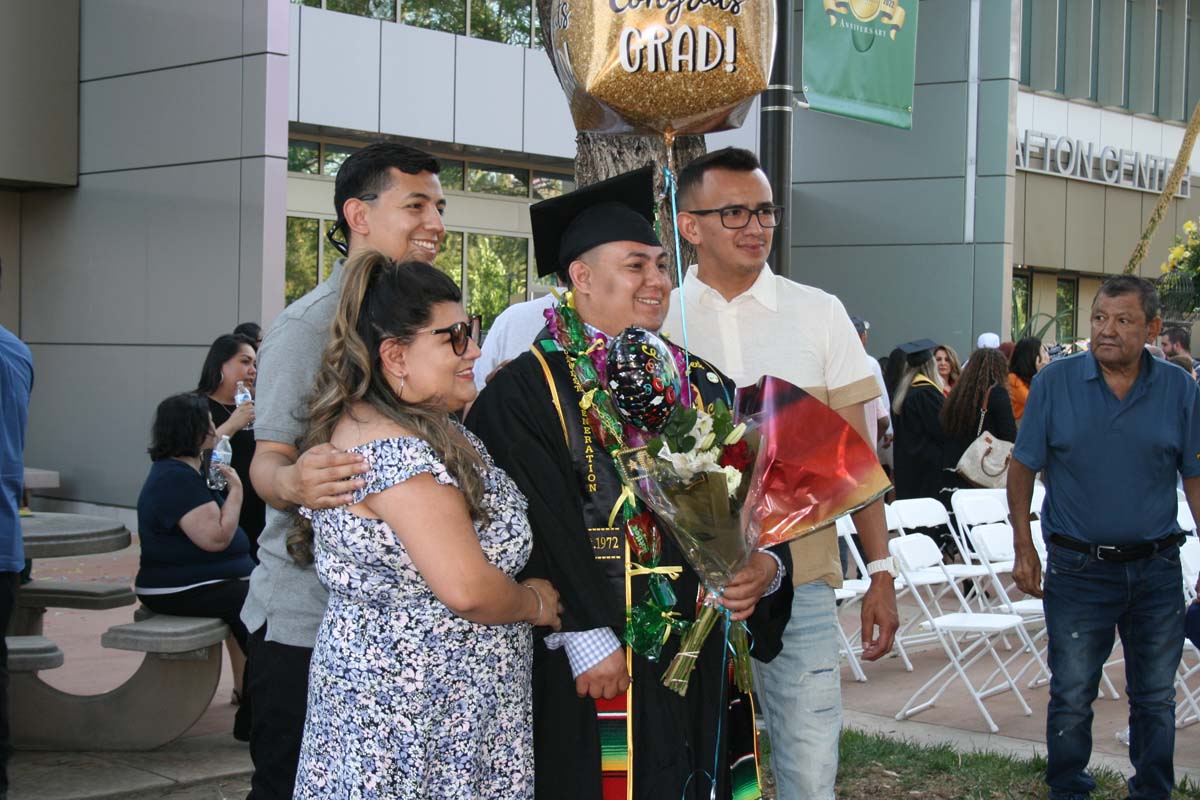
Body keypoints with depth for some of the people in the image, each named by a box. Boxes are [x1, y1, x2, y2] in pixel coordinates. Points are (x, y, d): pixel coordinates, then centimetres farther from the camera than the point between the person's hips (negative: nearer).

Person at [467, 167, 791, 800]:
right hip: (593, 667, -5)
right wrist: (586, 638, -18)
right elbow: (539, 528, -13)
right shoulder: (526, 391, -6)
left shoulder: (703, 387, 13)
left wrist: (765, 566, -9)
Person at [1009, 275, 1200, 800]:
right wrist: (1023, 549, -3)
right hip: (1078, 568, -2)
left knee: (1155, 696, 12)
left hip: (1156, 568, 2)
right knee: (1072, 696, 5)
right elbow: (1022, 468, 1)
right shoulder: (1055, 383, -4)